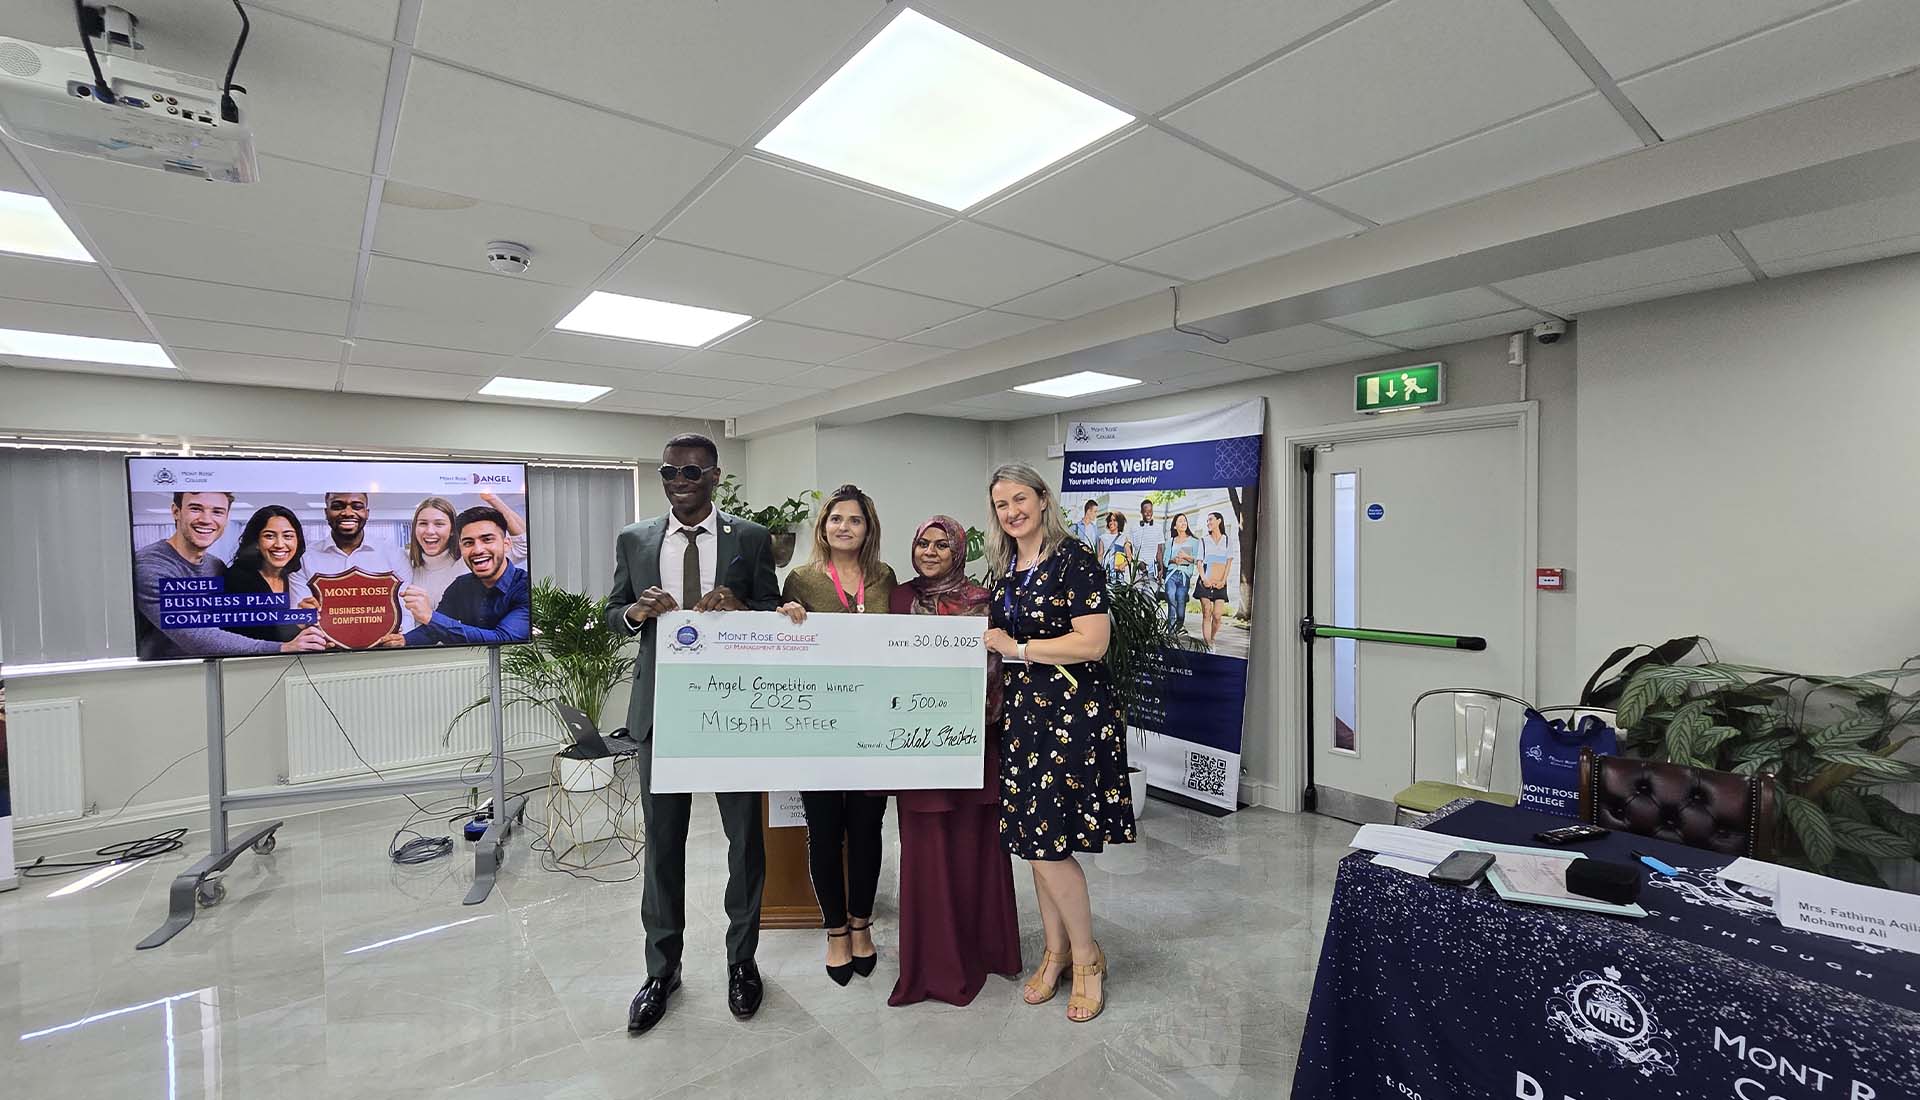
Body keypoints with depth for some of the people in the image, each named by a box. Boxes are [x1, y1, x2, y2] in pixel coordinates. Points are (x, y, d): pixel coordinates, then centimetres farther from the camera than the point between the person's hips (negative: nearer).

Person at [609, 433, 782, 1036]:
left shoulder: (751, 538, 1)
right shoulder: (634, 540, 7)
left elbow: (775, 613, 2)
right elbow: (613, 613, 12)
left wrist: (739, 609, -20)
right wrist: (637, 611, -11)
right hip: (661, 707, 2)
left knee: (745, 835, 9)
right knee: (663, 839, 12)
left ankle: (742, 960, 30)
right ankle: (662, 969, 31)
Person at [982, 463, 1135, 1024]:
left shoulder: (1075, 558, -10)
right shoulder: (1004, 570, 12)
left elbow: (1092, 642, -18)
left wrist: (1016, 648, -13)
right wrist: (989, 645, 6)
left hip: (1073, 711, -7)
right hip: (1021, 710, 7)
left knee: (1046, 838, -4)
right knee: (1033, 838, 11)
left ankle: (1087, 955, 20)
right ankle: (1056, 949, 30)